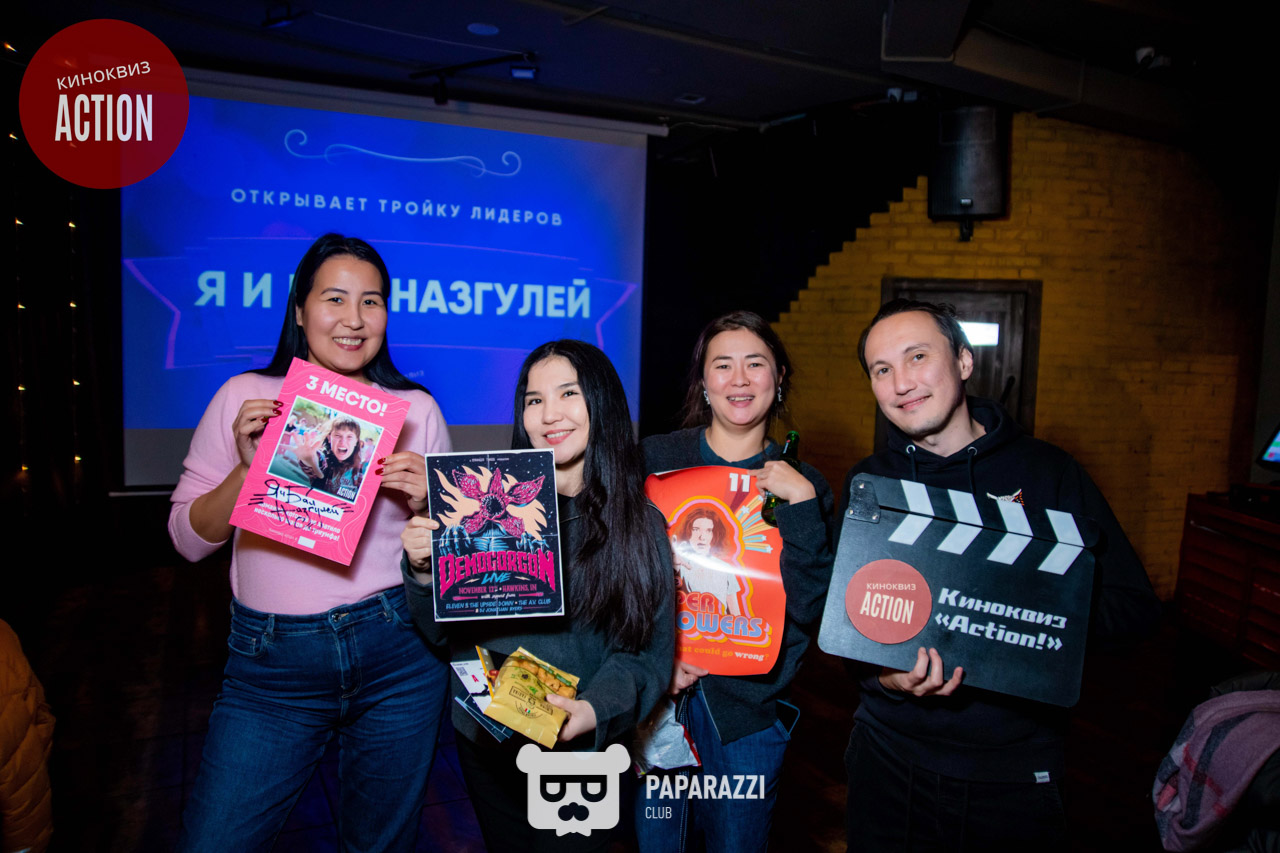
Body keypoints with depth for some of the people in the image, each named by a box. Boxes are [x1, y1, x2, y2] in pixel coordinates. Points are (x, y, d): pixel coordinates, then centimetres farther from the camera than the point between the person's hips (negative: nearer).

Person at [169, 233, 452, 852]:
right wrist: (247, 465, -14)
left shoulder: (416, 409, 2)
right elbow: (189, 539, 2)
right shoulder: (244, 396, 0)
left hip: (397, 655, 1)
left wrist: (423, 505, -12)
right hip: (271, 662, 0)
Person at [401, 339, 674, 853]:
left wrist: (597, 710, -24)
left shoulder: (640, 526, -8)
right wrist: (423, 571, -18)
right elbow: (443, 629, 0)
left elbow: (649, 652, -8)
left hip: (583, 753, -2)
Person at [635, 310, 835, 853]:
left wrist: (800, 505, -17)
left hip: (749, 710, 1)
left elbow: (808, 609, -8)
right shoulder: (655, 458, -3)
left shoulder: (802, 486, 1)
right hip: (656, 694, 0)